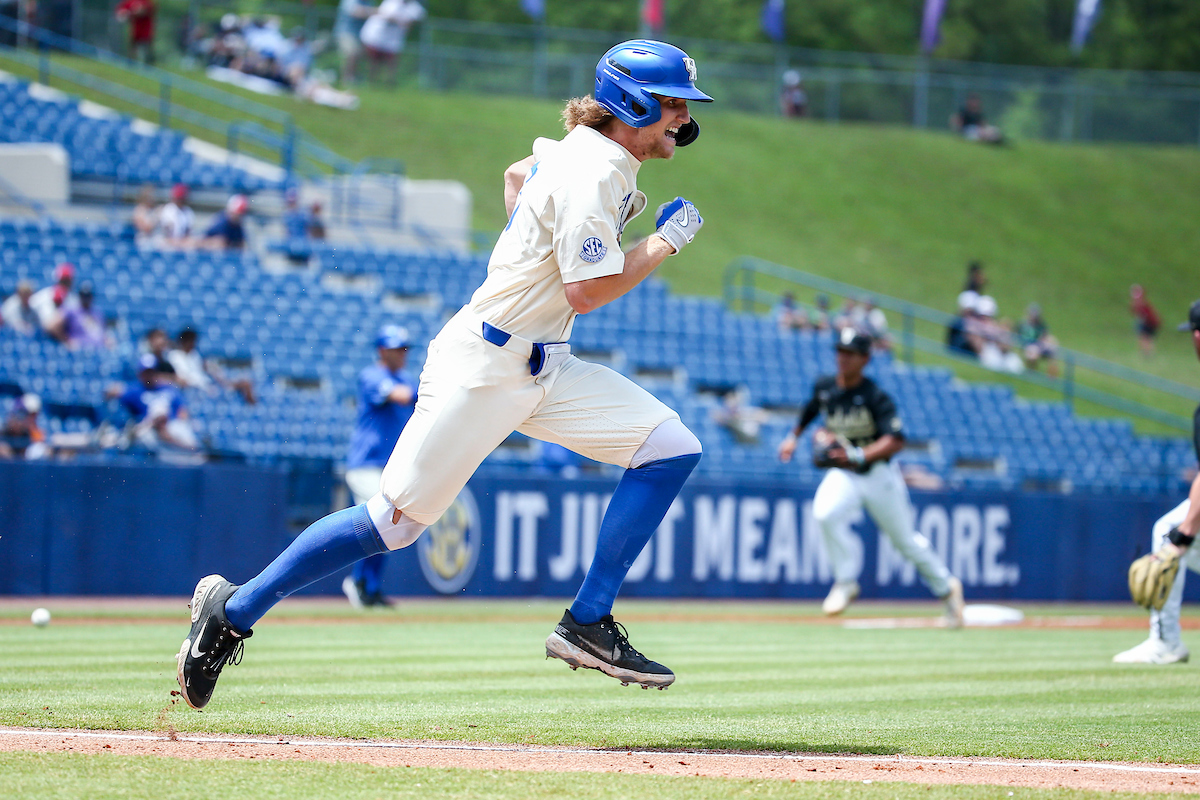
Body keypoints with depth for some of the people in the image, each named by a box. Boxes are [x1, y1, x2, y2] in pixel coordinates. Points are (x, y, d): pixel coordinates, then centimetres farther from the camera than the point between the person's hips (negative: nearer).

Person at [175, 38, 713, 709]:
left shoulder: (587, 148, 10)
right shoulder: (593, 174, -19)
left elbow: (517, 175, 31)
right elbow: (585, 293, -22)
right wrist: (665, 243, -11)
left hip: (545, 368, 9)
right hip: (482, 369, -9)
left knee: (672, 448, -5)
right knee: (395, 522, -6)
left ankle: (589, 626, -4)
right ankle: (235, 609, 7)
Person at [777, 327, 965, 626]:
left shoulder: (876, 397, -20)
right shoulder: (824, 387, -4)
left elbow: (896, 441, -30)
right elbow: (810, 411, 21)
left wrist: (859, 455, -41)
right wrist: (794, 437, 14)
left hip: (878, 474, -3)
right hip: (843, 475, 3)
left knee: (904, 539, 9)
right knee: (825, 514, -28)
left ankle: (947, 587, 34)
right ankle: (846, 582, -10)